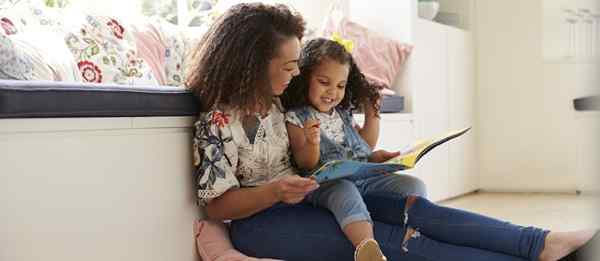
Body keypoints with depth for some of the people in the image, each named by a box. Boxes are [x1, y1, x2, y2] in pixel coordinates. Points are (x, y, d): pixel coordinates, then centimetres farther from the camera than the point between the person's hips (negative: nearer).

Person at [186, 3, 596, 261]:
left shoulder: (273, 100, 6)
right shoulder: (217, 123, -18)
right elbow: (215, 205, -15)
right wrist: (275, 191, -30)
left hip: (306, 198, 7)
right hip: (260, 220, -7)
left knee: (412, 208, -16)